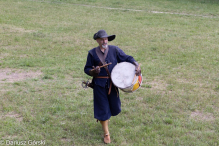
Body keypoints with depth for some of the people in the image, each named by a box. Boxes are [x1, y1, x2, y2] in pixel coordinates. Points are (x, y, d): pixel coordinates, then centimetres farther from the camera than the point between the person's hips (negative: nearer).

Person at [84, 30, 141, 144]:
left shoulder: (114, 50, 1)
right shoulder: (92, 53, -1)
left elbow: (127, 58, 1)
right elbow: (86, 69, 2)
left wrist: (136, 65, -17)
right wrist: (93, 71, -20)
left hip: (112, 83, 2)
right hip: (99, 84, -2)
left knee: (115, 108, 10)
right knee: (103, 109, 3)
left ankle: (103, 117, 45)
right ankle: (106, 134, 19)